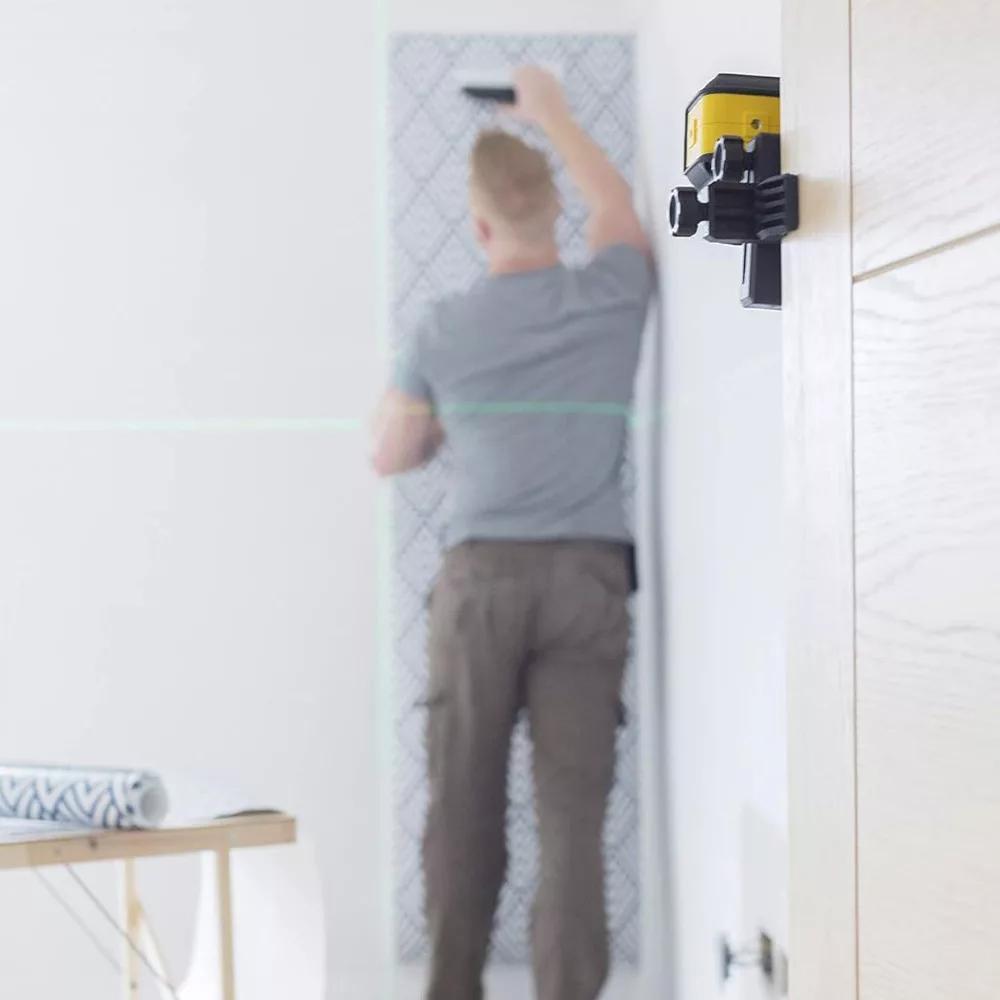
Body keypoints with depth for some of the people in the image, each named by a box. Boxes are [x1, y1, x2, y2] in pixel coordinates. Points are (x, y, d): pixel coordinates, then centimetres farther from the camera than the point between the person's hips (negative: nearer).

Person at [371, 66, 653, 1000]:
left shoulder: (444, 329, 0)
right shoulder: (611, 296, 2)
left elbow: (389, 456, 11)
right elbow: (613, 201, 25)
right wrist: (551, 112, 37)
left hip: (482, 575, 0)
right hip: (588, 575, 1)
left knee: (465, 802, 8)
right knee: (573, 807, -2)